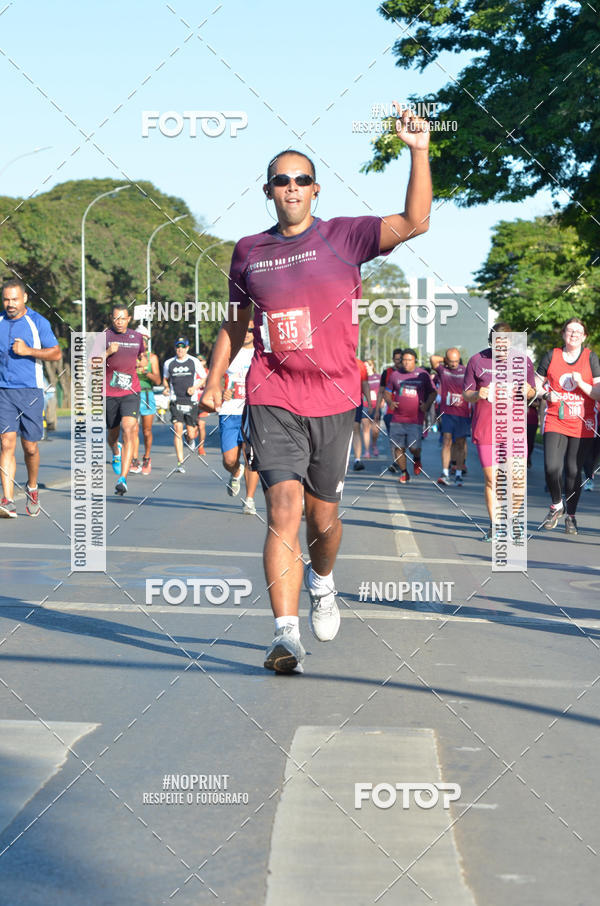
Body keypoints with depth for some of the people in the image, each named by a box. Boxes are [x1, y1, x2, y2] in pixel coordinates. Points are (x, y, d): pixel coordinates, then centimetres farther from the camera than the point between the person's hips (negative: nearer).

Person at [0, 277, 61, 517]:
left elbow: (56, 353, -3)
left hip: (30, 391, -1)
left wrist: (28, 351, -14)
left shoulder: (38, 322, 0)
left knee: (30, 446, 4)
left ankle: (32, 488, 31)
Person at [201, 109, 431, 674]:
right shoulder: (249, 251, 8)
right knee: (284, 509, -16)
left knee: (323, 517, 12)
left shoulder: (344, 237, 2)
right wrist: (215, 379, 12)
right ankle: (286, 634, -19)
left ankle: (321, 582, 46)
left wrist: (419, 152, -18)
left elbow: (414, 222, -10)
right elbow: (235, 323, 20)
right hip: (273, 400, 0)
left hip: (334, 401, 0)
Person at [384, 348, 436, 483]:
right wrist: (389, 402, -3)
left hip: (415, 420, -2)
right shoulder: (395, 375, 8)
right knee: (398, 448, 1)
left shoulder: (423, 375, 5)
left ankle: (417, 459, 22)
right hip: (397, 419, 2)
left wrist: (427, 405, -3)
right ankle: (403, 472, 19)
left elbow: (432, 392, 14)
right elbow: (387, 392, 17)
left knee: (414, 447, -12)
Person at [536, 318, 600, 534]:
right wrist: (547, 395, -7)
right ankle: (556, 506, 12)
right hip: (555, 422, 0)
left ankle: (571, 516, 17)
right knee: (551, 467, -14)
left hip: (583, 424, 0)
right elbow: (537, 384, 13)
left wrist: (582, 383, -16)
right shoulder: (551, 356, 6)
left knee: (573, 470, 1)